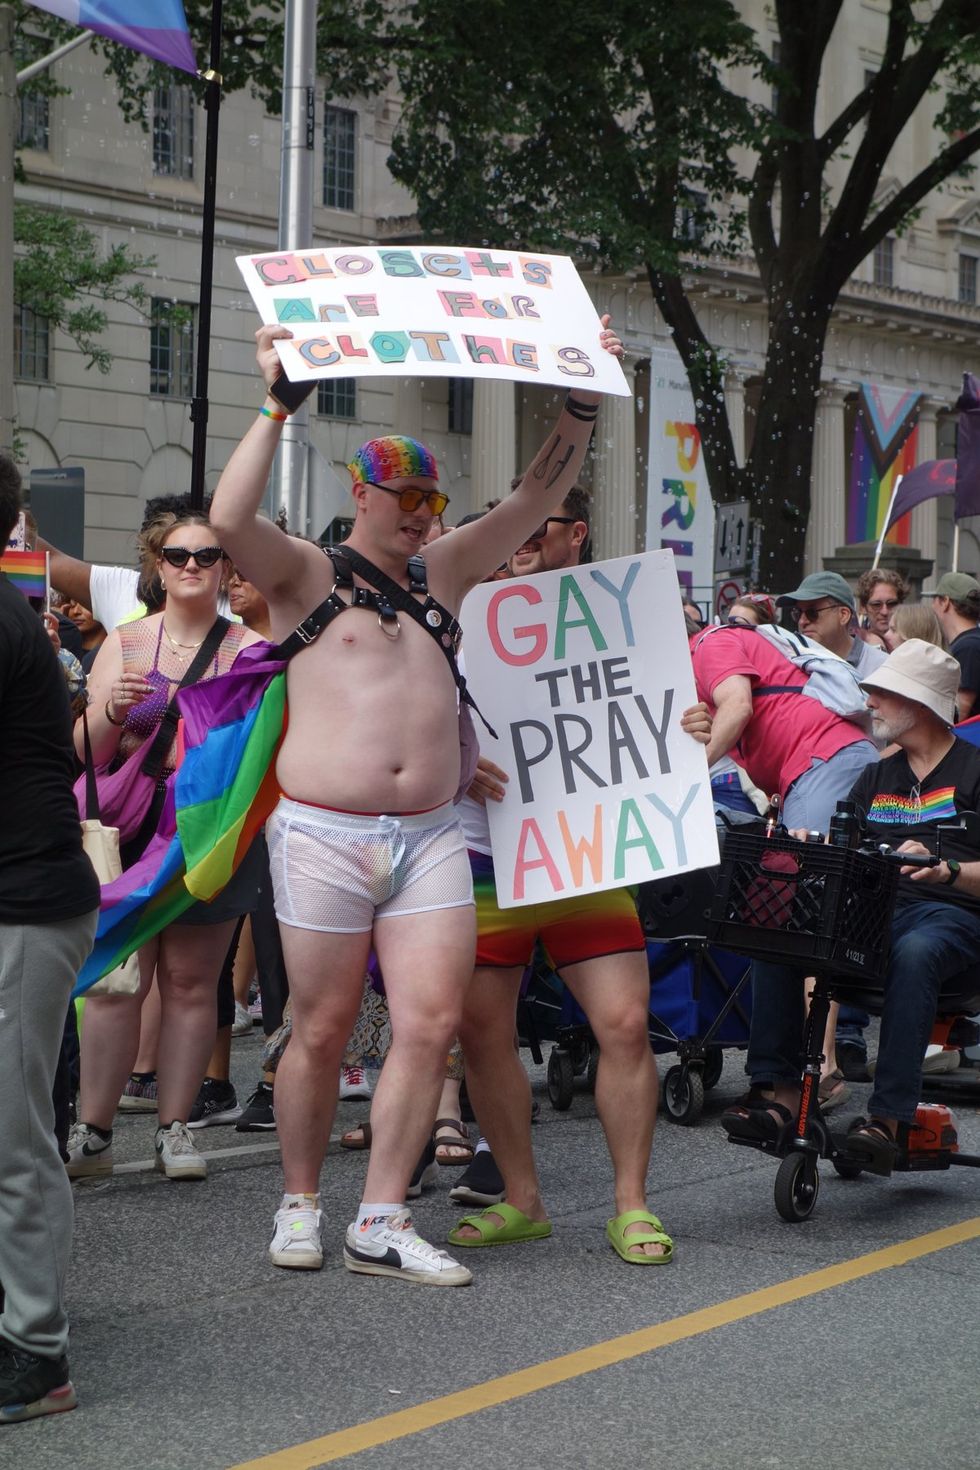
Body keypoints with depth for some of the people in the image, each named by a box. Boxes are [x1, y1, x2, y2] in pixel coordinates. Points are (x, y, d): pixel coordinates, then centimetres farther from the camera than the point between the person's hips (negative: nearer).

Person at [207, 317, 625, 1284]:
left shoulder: (443, 572, 16)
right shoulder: (307, 576, 2)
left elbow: (539, 496, 15)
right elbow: (228, 518, -17)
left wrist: (582, 401, 6)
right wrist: (276, 404, -17)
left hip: (430, 836, 4)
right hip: (324, 835, -4)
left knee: (431, 1025, -5)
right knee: (322, 1032, 3)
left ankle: (381, 1223, 2)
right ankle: (300, 1204, 20)